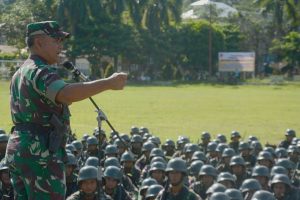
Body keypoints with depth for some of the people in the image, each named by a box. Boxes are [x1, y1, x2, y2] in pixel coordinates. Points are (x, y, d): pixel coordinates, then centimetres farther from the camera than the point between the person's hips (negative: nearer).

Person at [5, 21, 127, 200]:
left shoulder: (21, 73, 19)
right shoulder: (40, 71, -14)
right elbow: (66, 94, -33)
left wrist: (64, 102, 16)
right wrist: (109, 83, -33)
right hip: (41, 153, -10)